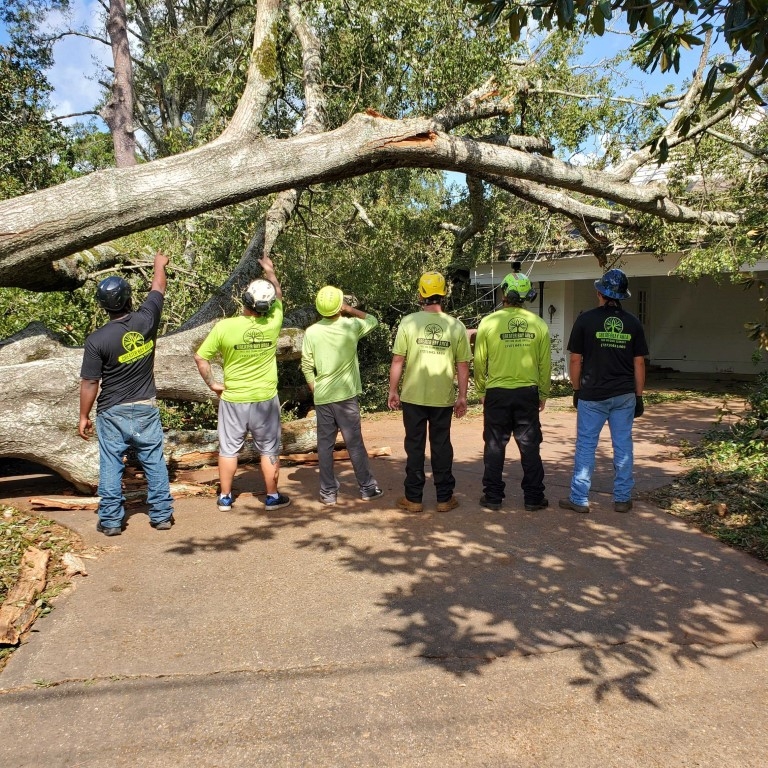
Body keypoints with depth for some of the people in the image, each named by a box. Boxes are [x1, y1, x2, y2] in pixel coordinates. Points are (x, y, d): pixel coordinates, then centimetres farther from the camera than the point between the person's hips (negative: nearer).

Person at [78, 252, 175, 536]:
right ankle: (161, 514, 18)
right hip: (146, 409, 2)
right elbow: (158, 288, 11)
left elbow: (90, 383, -10)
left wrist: (84, 417, 3)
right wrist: (159, 264, 31)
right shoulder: (146, 320, -9)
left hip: (112, 413, -2)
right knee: (155, 462, 11)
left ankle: (111, 520, 15)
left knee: (110, 465, 8)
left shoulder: (97, 339, -15)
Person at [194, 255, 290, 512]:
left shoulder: (224, 327, -15)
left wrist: (212, 383, 2)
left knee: (228, 449, 13)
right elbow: (279, 296, 9)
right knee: (269, 450, 12)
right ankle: (272, 497, 21)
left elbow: (200, 357, -10)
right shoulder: (273, 323, -12)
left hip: (232, 400, 0)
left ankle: (225, 498, 22)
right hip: (265, 400, 0)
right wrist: (270, 271, 22)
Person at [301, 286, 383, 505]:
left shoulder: (311, 332, -4)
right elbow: (372, 320, 14)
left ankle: (328, 492, 12)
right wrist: (350, 309, 10)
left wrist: (315, 390, 12)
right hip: (346, 396, -1)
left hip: (322, 398, 2)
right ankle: (367, 488, 15)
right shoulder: (350, 326, -7)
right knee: (355, 443, 6)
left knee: (325, 445, 7)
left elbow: (307, 368, 1)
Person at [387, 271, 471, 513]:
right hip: (443, 398, 1)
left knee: (415, 446, 9)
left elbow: (397, 360, -6)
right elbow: (463, 365, -1)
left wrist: (393, 391, 4)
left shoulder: (408, 322, -7)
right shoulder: (456, 326, -3)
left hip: (413, 396, -1)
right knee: (441, 446, 12)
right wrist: (462, 397, 8)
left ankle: (413, 498, 16)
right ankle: (444, 498, 18)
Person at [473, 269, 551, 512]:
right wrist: (543, 394, 13)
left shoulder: (489, 322, -7)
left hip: (497, 393, -1)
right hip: (528, 392, 1)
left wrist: (481, 391, 9)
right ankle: (533, 497, 16)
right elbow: (545, 364, 2)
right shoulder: (538, 324, -2)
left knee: (495, 446, 9)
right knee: (529, 446, 9)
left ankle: (493, 496, 15)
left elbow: (480, 362, -3)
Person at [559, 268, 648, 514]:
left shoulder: (585, 320, -6)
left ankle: (579, 499, 8)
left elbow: (575, 360, -5)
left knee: (586, 445, 4)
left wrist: (576, 390, 8)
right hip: (625, 395, 3)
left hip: (592, 395, -2)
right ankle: (622, 498, 17)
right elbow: (639, 363, 4)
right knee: (623, 446, 9)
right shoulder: (633, 323, 2)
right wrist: (639, 396, 11)